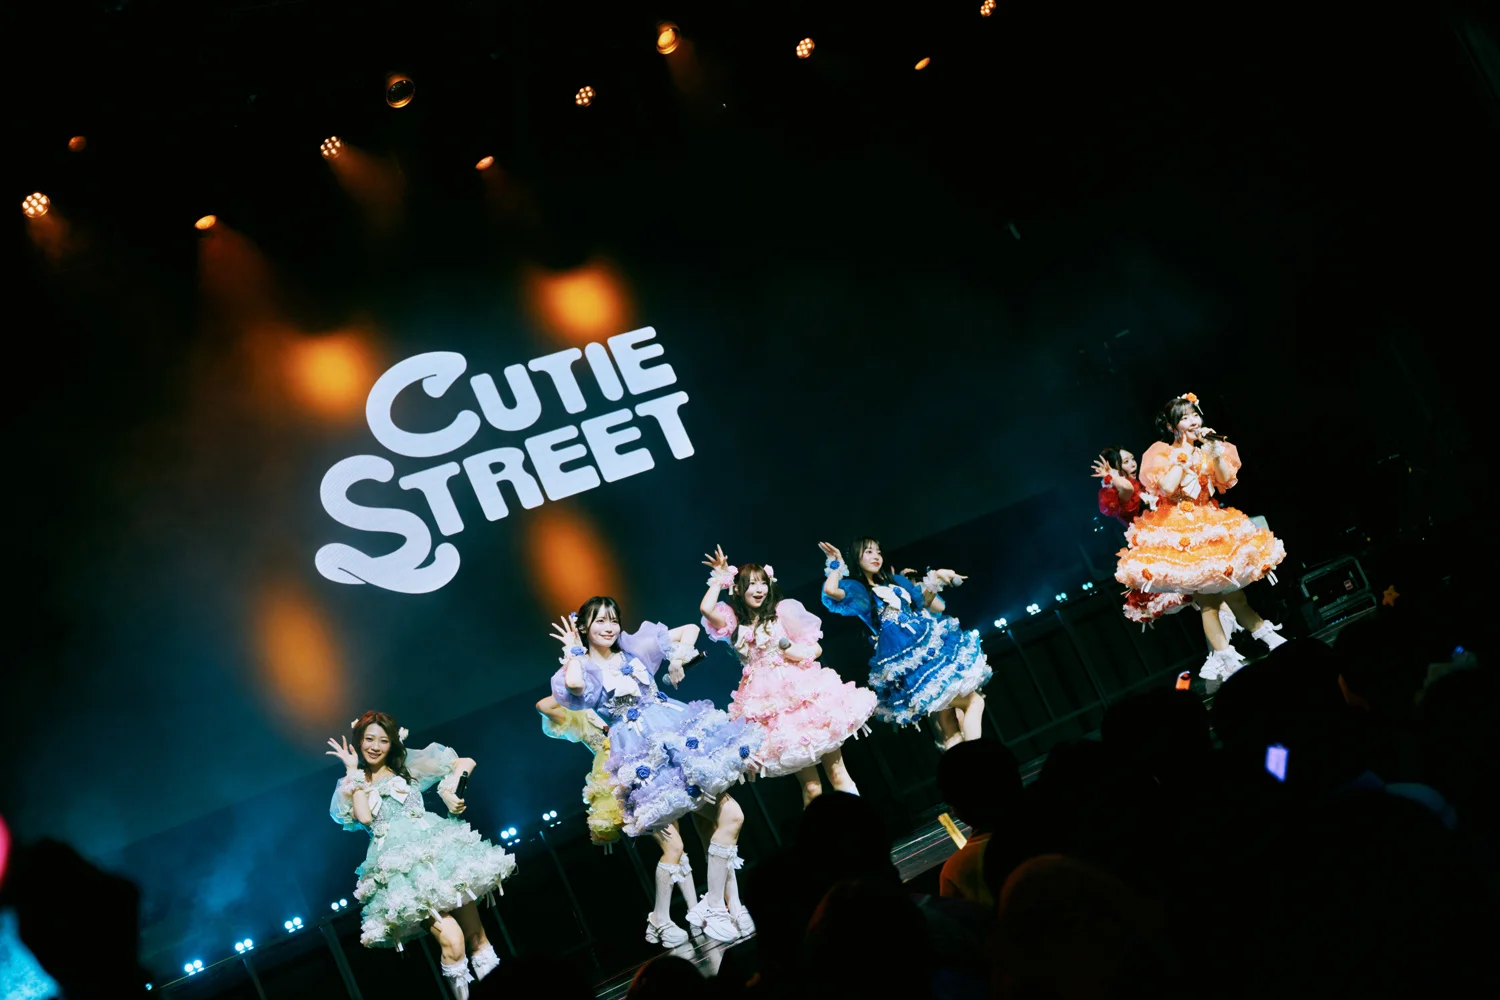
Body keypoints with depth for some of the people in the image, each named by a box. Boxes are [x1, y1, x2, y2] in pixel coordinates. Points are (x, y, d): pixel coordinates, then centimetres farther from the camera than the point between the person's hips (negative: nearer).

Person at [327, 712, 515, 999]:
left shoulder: (409, 766, 19)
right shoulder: (351, 785, 17)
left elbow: (466, 762, 18)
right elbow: (364, 817, -5)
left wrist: (450, 790, 0)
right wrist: (353, 771, 4)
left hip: (430, 845, 2)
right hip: (396, 864, -2)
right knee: (451, 941, -24)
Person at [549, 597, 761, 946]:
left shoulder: (636, 649, 13)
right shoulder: (584, 668, 0)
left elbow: (690, 629, 21)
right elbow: (573, 684, -27)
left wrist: (679, 657, 6)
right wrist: (575, 650, -10)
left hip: (677, 736, 5)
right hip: (644, 756, -5)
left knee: (730, 815, -4)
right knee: (672, 844, -11)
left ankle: (718, 904, 3)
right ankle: (660, 919, 10)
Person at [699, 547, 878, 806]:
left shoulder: (782, 611, 4)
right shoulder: (734, 623, 10)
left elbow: (815, 649, 2)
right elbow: (706, 608, -10)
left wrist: (791, 649, -16)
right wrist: (719, 580, 2)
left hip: (802, 690, -1)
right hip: (769, 703, 1)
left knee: (837, 774, -6)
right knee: (810, 786, -3)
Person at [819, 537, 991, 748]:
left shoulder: (897, 581, 20)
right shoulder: (856, 589, 1)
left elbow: (937, 607, 23)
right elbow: (830, 590, -22)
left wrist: (932, 583, 7)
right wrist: (836, 563, -7)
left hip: (930, 646, 7)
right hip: (907, 659, -7)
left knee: (950, 720, 4)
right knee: (973, 701, -11)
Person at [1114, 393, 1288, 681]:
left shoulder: (1206, 448, 8)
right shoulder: (1163, 453, -4)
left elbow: (1227, 481, -3)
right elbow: (1167, 487, -21)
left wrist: (1216, 452, -16)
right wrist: (1184, 454, -14)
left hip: (1212, 523, 4)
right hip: (1181, 530, -4)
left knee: (1232, 590, 2)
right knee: (1206, 597, -10)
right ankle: (1226, 658, -10)